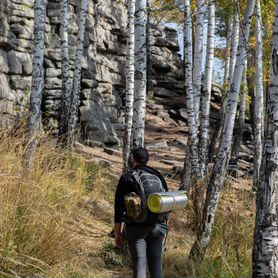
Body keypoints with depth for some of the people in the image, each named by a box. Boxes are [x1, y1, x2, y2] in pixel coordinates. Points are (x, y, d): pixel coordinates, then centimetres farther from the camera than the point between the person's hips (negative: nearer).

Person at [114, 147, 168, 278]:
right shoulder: (158, 176, 7)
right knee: (156, 264, 11)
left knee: (139, 267, 0)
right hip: (157, 227, 3)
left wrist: (117, 233, 3)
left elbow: (119, 207, -5)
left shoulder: (126, 178, -4)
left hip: (136, 228, -3)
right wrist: (164, 228, 19)